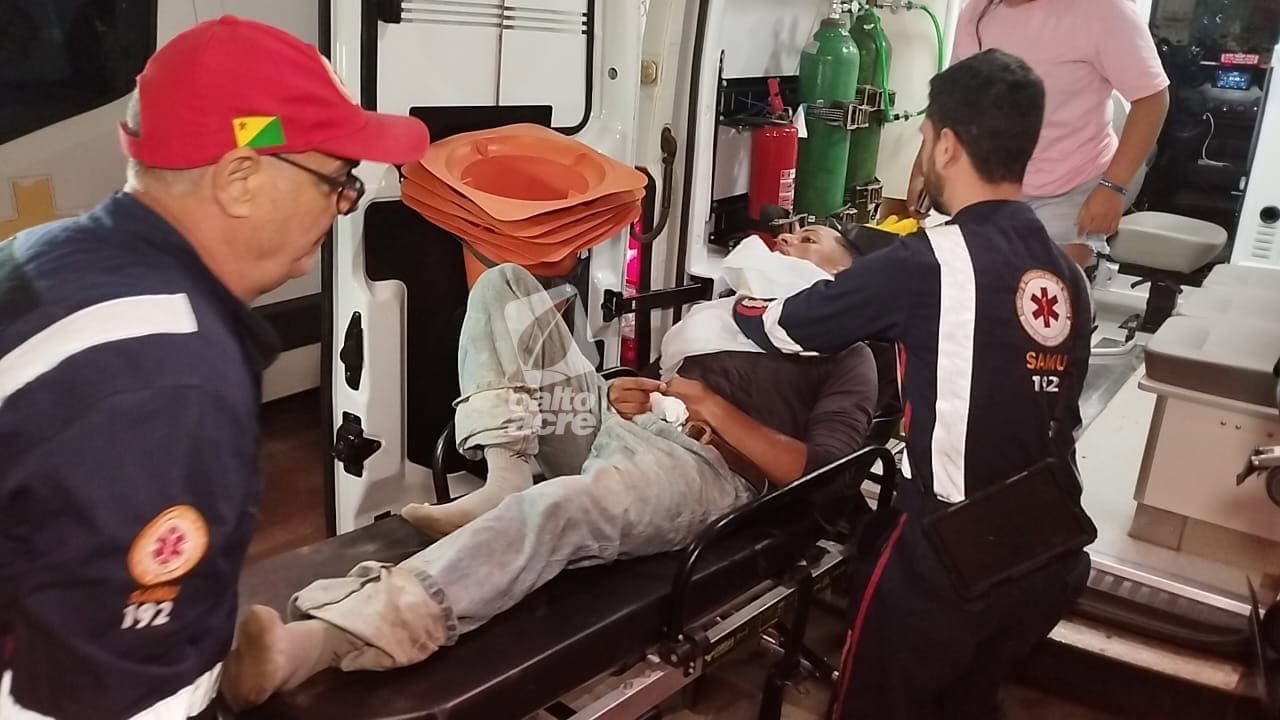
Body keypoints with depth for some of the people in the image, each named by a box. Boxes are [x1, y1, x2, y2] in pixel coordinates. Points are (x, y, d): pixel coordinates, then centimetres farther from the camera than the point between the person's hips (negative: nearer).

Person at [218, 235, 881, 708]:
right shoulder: (733, 311, 36)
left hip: (700, 466, -7)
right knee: (504, 284, -4)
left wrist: (714, 407, -11)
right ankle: (504, 488, -21)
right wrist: (626, 391, 3)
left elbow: (812, 471, -2)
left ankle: (311, 643, -54)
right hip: (614, 426, 7)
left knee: (559, 508, -41)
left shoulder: (848, 360, 17)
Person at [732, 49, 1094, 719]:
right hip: (1051, 553, 6)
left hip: (951, 553, -6)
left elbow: (786, 328, -6)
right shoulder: (1065, 274, 5)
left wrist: (740, 305, 16)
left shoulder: (928, 261, -15)